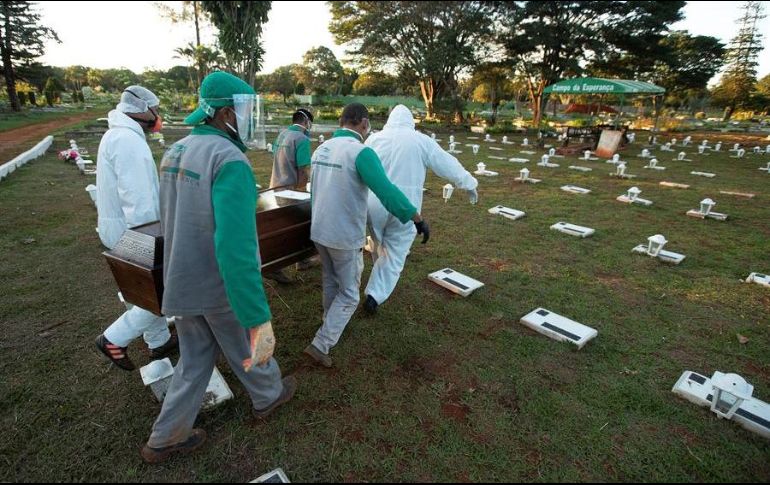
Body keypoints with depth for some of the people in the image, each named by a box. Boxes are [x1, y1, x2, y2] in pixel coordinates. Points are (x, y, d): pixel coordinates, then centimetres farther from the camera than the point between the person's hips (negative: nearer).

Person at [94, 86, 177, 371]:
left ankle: (159, 342, 34)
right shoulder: (128, 140, -21)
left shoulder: (116, 136, 13)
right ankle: (114, 339, 10)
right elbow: (137, 202, -27)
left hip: (122, 229, 11)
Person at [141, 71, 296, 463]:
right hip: (223, 287, -7)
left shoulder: (175, 153, 4)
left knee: (195, 361, 23)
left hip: (182, 281, 7)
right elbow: (235, 247, -36)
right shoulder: (229, 161, -26)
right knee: (248, 351, 20)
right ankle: (268, 395, 47)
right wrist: (259, 319, -37)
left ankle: (166, 438, 35)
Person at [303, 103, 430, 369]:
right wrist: (418, 219, -21)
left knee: (331, 283, 26)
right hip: (345, 237, -7)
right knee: (349, 294, 9)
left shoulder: (321, 149, 6)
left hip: (319, 231, 8)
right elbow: (387, 191, -28)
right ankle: (321, 344, 9)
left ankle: (331, 327, 44)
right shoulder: (361, 152, -19)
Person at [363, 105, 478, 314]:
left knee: (378, 245, 24)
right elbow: (449, 165, 3)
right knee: (395, 253, 8)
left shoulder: (375, 138, 6)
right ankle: (374, 296, 1)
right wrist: (469, 184, 16)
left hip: (375, 203, 3)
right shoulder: (421, 140, -1)